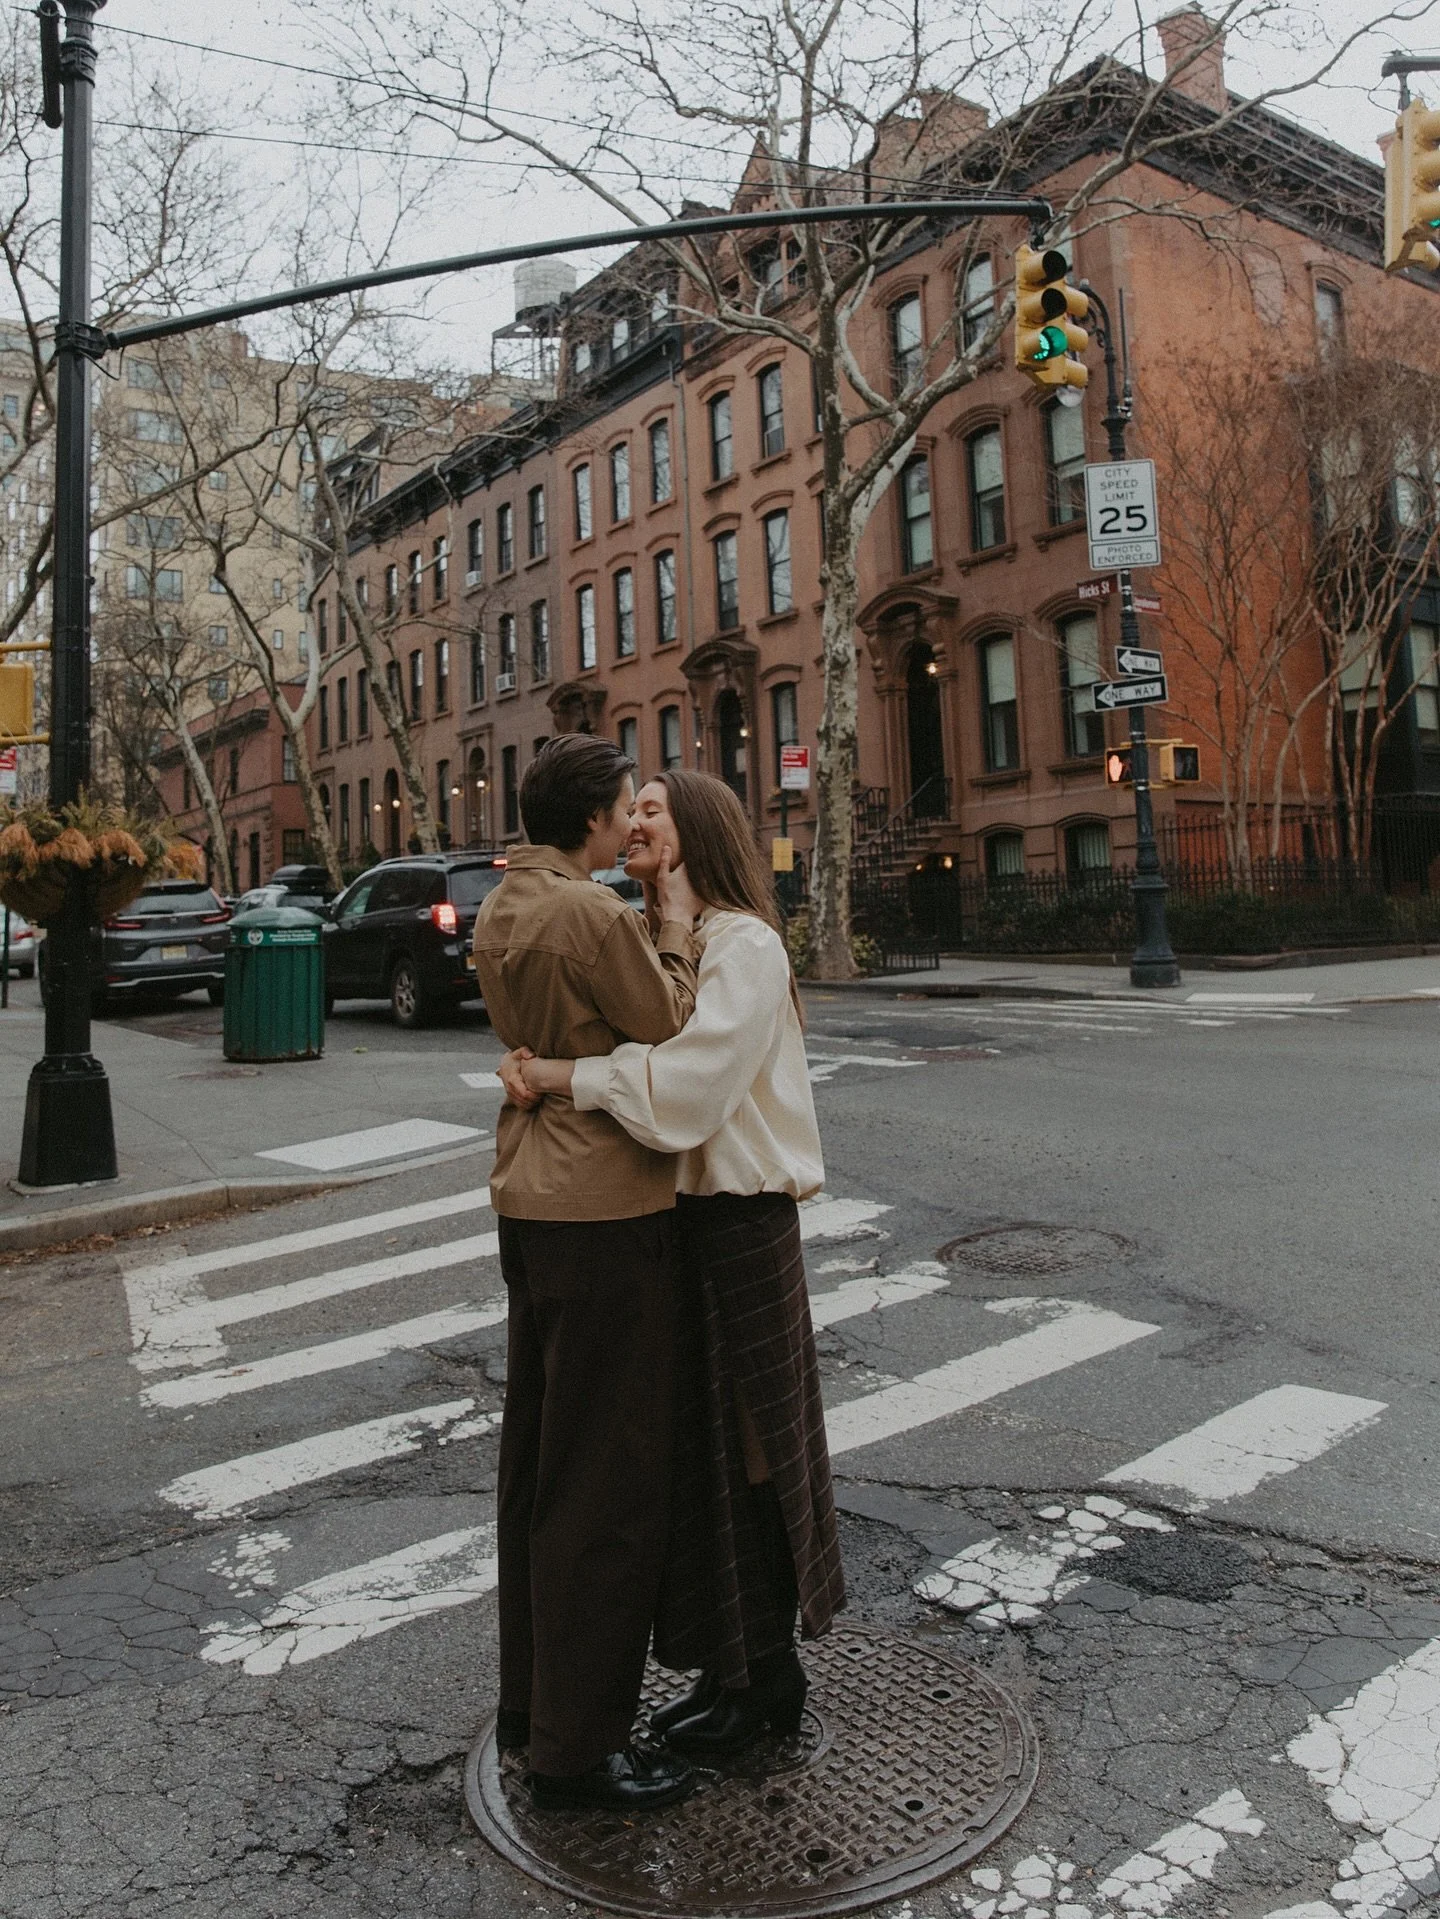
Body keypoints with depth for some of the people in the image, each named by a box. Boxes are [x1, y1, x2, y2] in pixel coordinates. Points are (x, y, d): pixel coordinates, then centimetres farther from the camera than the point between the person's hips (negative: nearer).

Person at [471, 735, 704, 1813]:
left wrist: (656, 926, 8)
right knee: (609, 1480, 2)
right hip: (607, 1209, -10)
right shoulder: (593, 914, -19)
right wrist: (678, 924, -3)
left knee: (539, 1459, 19)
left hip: (533, 1200, 10)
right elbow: (674, 1033, -12)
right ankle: (577, 1746, 15)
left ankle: (530, 1699, 35)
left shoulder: (501, 912, 10)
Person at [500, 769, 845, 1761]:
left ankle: (767, 1676, 25)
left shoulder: (743, 945, -15)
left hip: (736, 1227, -8)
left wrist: (560, 1076, -18)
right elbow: (630, 1061, 8)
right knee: (698, 1444, 16)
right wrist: (536, 1068, -12)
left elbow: (682, 1084, -26)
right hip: (676, 1214, 9)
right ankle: (739, 1669, 33)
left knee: (744, 1446, 6)